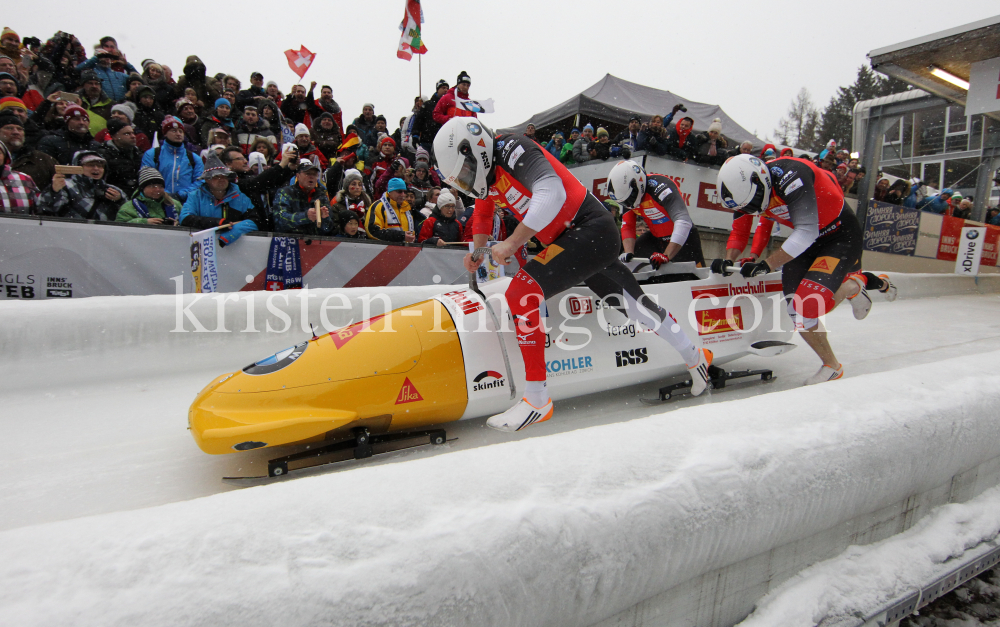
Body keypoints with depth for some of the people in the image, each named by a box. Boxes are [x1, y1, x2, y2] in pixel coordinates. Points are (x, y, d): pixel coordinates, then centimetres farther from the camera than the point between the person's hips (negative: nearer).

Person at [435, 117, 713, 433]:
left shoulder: (512, 149, -13)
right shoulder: (488, 173, 14)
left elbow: (551, 194, -28)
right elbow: (482, 218, 28)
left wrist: (511, 243, -27)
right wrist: (477, 251, 10)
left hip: (591, 229, -10)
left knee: (521, 293, -21)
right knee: (633, 303, 20)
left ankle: (536, 400, -16)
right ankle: (695, 356, 41)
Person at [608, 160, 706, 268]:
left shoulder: (659, 187, -31)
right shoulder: (627, 194, -9)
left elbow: (683, 222, -39)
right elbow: (627, 227, -6)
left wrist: (666, 256, -46)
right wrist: (628, 253, -23)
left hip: (684, 238, -6)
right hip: (656, 238, 6)